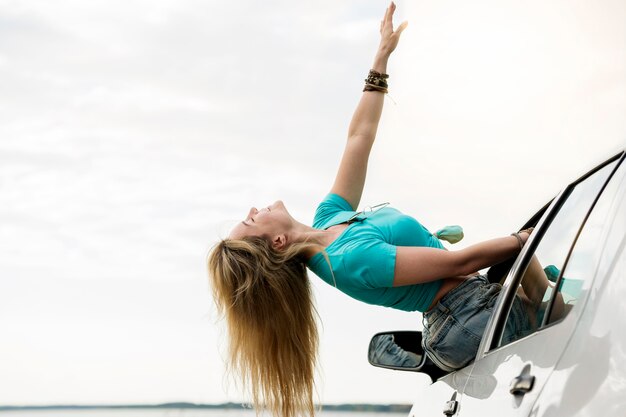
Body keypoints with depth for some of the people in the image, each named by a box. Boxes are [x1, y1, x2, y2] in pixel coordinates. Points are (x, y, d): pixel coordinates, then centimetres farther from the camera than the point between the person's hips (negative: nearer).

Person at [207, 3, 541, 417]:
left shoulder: (328, 219, 2)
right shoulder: (351, 259, -26)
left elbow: (359, 137, 9)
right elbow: (459, 262, -21)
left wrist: (382, 56, 14)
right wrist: (522, 240, -11)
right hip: (474, 317, -9)